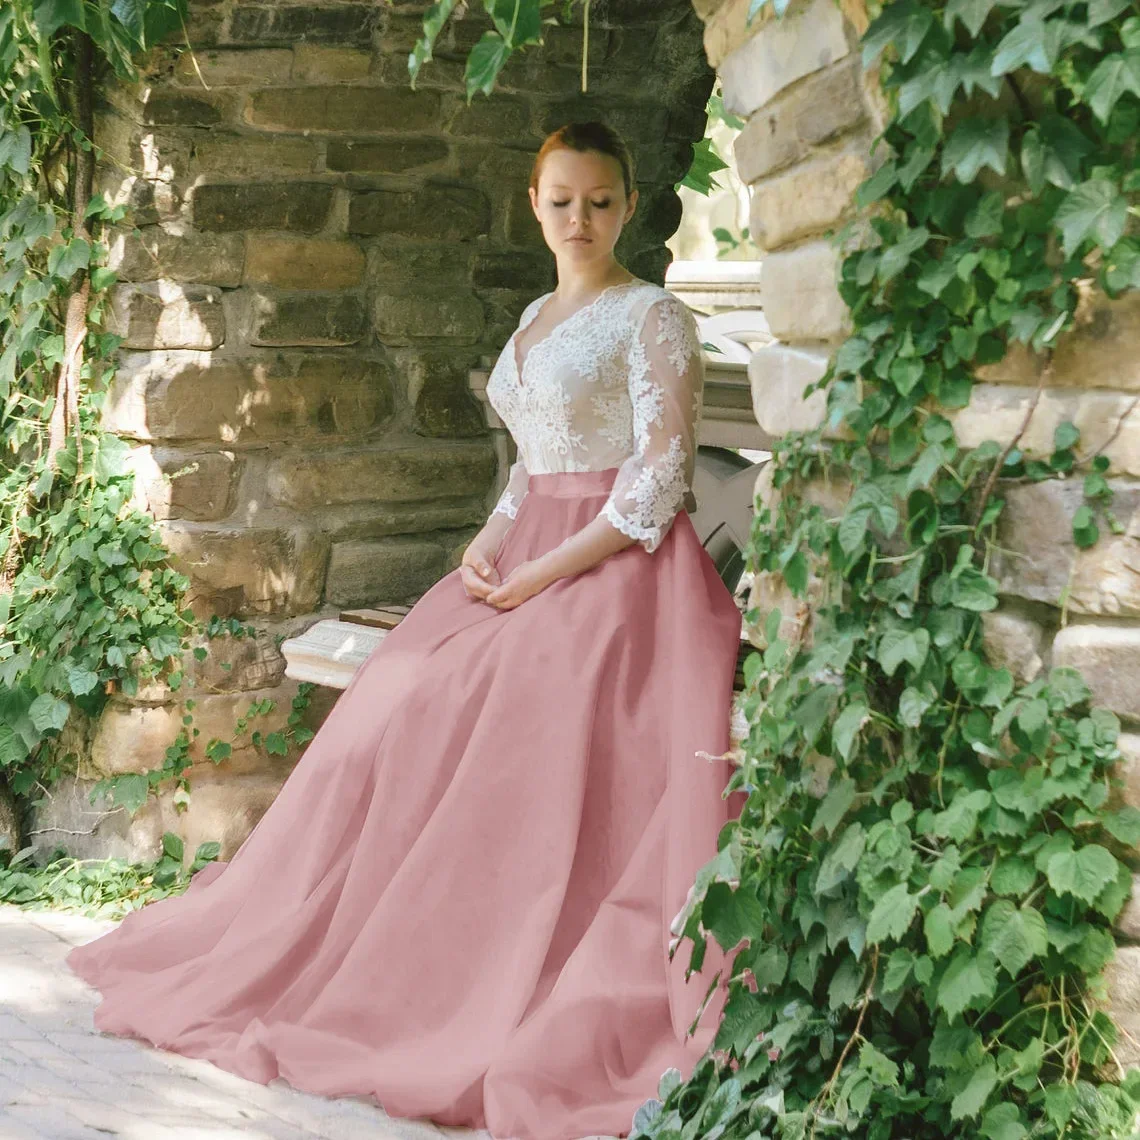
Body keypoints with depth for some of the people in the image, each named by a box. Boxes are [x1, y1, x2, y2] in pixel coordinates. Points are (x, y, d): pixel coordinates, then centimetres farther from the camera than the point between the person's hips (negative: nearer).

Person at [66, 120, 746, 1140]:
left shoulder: (653, 317, -5)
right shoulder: (537, 318, 19)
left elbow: (659, 483, -11)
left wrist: (550, 571, -15)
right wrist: (491, 543, 4)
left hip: (617, 566, -7)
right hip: (528, 562, 8)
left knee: (517, 754, -22)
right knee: (393, 724, -6)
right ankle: (307, 958, 1)